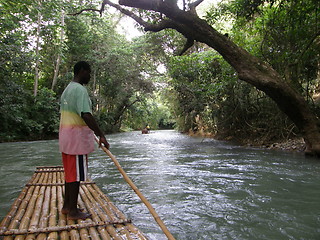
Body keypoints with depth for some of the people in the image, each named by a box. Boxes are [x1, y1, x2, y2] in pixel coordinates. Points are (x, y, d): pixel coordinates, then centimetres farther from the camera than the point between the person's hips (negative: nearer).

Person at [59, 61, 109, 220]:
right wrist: (101, 135, -26)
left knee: (70, 172, 17)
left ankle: (67, 206, 27)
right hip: (77, 137, -10)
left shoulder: (67, 89, 17)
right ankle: (73, 211, 9)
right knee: (76, 174, -1)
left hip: (66, 135, 10)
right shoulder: (80, 89, -16)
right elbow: (86, 115, -27)